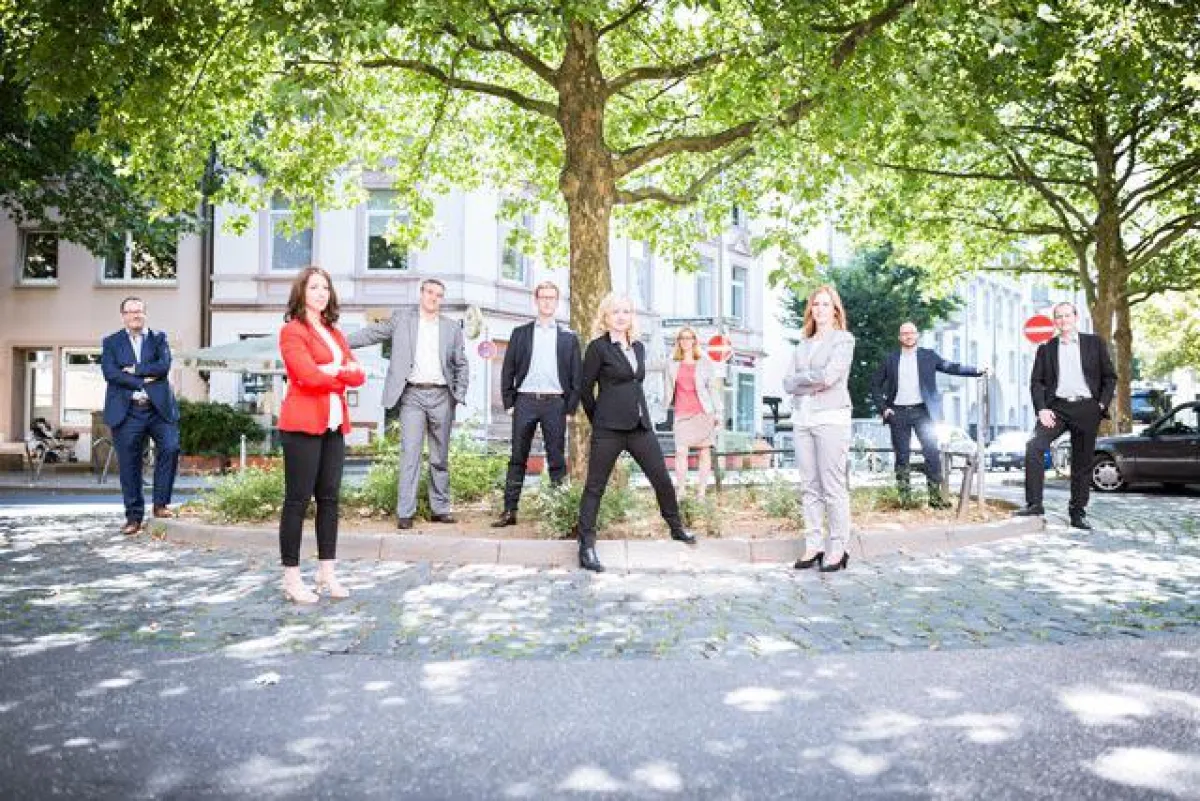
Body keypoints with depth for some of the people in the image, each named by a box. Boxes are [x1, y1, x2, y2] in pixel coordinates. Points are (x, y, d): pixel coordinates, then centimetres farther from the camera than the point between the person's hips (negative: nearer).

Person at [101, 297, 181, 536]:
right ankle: (134, 516, 11)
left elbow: (164, 366, -4)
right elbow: (110, 373, -4)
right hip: (126, 411, 0)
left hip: (158, 408, 0)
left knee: (170, 447, -18)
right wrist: (142, 382, -11)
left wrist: (134, 369, -8)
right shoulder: (111, 342, 12)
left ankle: (161, 504, -4)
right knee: (129, 465, 2)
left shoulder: (159, 338, 12)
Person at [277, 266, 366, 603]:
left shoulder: (334, 333, 19)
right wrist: (342, 379, 1)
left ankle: (327, 572, 15)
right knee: (297, 499, -3)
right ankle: (291, 578, 4)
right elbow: (309, 377, -16)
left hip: (333, 425, 7)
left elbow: (358, 375, 8)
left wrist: (334, 371, -10)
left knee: (329, 498, 8)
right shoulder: (292, 330, -4)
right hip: (303, 424, -7)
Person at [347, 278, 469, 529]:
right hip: (412, 395, -2)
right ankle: (405, 513, -5)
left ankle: (440, 509, 17)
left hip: (441, 396, 2)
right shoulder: (401, 319, 8)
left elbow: (461, 364, 14)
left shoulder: (452, 327, 12)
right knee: (410, 454, -8)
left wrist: (459, 397, 5)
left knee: (440, 457, 8)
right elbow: (371, 333, 5)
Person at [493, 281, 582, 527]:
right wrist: (509, 402, 1)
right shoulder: (520, 333, 11)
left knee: (557, 460, 2)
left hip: (555, 403, -1)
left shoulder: (568, 337, 9)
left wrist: (571, 408, -1)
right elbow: (508, 370, 9)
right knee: (517, 458, 4)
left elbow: (576, 376, 7)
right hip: (525, 401, 1)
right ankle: (510, 511, 8)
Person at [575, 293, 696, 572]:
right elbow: (586, 390, -2)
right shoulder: (598, 347, -4)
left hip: (640, 425, 6)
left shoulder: (639, 348, 14)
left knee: (662, 479, 10)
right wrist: (599, 421, 6)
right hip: (609, 429, -6)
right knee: (595, 486, 1)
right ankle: (586, 547, 7)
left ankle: (677, 528, 31)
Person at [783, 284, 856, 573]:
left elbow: (829, 375, -12)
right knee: (809, 486, 4)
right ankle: (813, 546, 9)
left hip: (831, 418, -5)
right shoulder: (803, 345, 19)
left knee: (833, 487, -6)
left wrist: (802, 377, 2)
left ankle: (837, 549, 0)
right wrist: (815, 383, -5)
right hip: (802, 419, 5)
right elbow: (789, 384, 9)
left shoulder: (844, 339, 4)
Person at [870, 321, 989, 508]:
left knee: (932, 452, -7)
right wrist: (882, 407, 0)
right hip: (898, 413, 1)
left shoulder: (928, 356, 8)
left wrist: (978, 370, -10)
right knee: (901, 455, 4)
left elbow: (951, 368, 2)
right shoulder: (891, 359, 8)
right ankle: (903, 495, 11)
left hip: (922, 411, 0)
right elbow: (875, 385, 11)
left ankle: (935, 495, -1)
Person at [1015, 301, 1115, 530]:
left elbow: (1110, 377, 9)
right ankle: (1034, 503, -19)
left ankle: (1078, 513, 15)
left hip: (1087, 409, 0)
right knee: (1033, 447, -22)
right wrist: (1042, 408, -7)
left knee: (1082, 462, 4)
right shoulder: (1046, 349, 11)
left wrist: (1102, 405, -3)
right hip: (1056, 407, 0)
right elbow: (1036, 381, 7)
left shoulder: (1095, 343, 9)